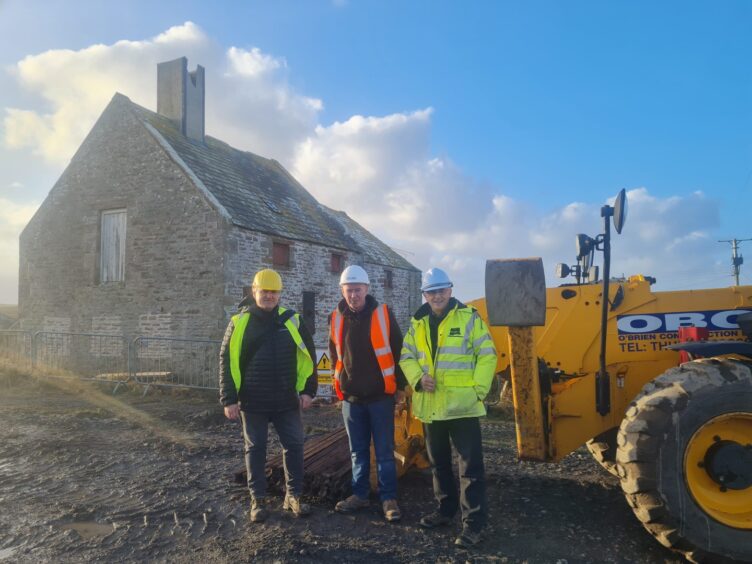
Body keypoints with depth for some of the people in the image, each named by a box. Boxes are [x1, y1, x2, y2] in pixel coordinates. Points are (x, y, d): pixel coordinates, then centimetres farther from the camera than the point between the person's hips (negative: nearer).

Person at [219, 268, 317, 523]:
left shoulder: (292, 320, 1)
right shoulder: (239, 322, -3)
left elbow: (307, 356, 5)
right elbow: (227, 362, -2)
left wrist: (307, 390, -1)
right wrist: (229, 399, -5)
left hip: (287, 401, 2)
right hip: (253, 402, -1)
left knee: (293, 447, 7)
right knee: (255, 450, 10)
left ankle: (293, 496, 23)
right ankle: (258, 499, 24)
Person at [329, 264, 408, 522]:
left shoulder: (383, 314, -7)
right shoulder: (337, 318, 2)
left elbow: (397, 350, -1)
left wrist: (400, 385, -1)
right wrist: (340, 384, 13)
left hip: (380, 395, -3)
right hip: (351, 397, 3)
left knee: (384, 451, 4)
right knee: (358, 451, 14)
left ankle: (389, 498, 15)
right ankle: (360, 494, 27)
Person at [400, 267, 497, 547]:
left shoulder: (468, 317, -5)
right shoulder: (417, 323, 8)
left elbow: (487, 355, -6)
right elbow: (407, 357, 10)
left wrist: (478, 389, -13)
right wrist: (418, 378, -8)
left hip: (461, 405, -5)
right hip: (430, 405, 5)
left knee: (470, 465, 0)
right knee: (438, 462, 19)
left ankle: (473, 522, 12)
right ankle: (445, 509, 36)